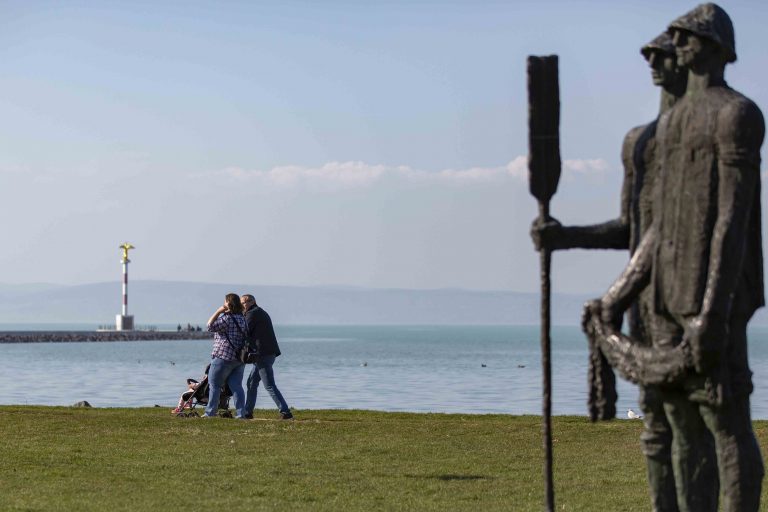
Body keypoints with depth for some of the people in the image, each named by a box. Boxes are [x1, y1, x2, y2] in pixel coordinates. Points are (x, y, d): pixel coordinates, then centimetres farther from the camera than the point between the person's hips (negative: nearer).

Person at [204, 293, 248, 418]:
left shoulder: (226, 318, -13)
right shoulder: (243, 318, 13)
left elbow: (210, 327, -13)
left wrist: (218, 311, -10)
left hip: (224, 357, -7)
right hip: (240, 358, 7)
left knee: (214, 384, 4)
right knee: (236, 385, 4)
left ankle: (210, 412, 5)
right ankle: (240, 413, -5)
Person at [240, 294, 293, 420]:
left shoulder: (252, 314, -7)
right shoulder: (262, 313, 23)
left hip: (262, 354, -10)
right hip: (269, 353, 10)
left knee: (269, 386, -11)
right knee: (252, 382, 17)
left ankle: (285, 412, -16)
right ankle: (248, 412, 21)